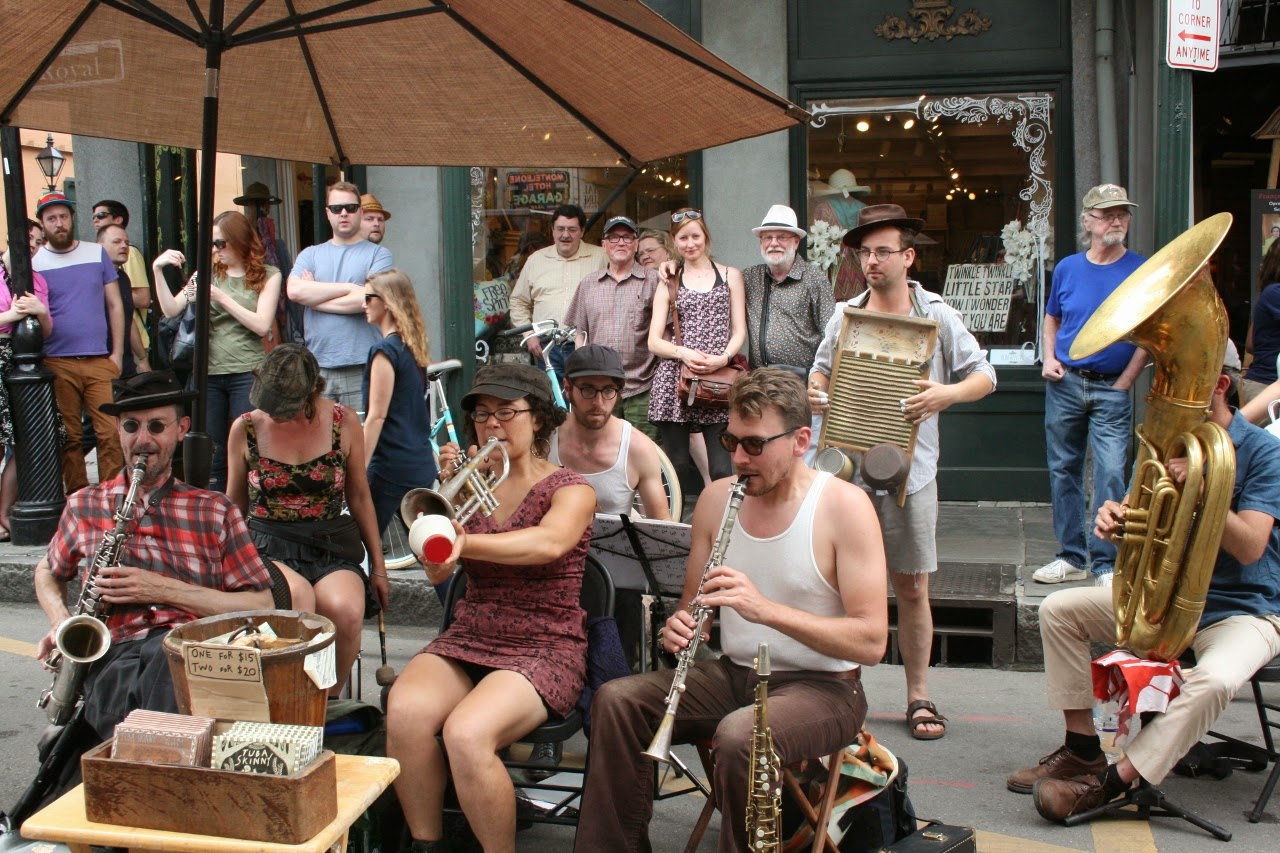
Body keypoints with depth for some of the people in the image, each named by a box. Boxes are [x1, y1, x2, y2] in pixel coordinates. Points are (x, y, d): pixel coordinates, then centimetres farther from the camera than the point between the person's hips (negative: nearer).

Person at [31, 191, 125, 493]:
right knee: (69, 438, 3)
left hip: (100, 361, 1)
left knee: (111, 434, -6)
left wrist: (117, 354, 4)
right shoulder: (33, 262, 6)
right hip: (57, 364, 0)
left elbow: (115, 306, 11)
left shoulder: (97, 253, 9)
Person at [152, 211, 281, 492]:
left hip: (246, 373, -3)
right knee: (212, 455, 8)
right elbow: (171, 310, 5)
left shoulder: (268, 275, 3)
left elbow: (262, 325, -8)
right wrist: (157, 270, -4)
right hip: (208, 373, 3)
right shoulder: (209, 273, 11)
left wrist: (221, 297, -12)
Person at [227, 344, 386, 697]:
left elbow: (359, 498, 10)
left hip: (331, 546, 0)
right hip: (268, 546, 0)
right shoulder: (245, 429, 2)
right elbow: (235, 505, 15)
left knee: (346, 610, -33)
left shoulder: (344, 422, 1)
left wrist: (377, 565, 12)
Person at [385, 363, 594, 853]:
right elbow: (436, 573, 1)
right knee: (404, 712, -27)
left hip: (544, 648, -4)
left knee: (466, 732, -32)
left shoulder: (571, 491, 0)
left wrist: (466, 542, -39)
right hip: (467, 638, 4)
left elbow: (549, 543, -25)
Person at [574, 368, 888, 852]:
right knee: (615, 700, -15)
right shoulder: (717, 498, 3)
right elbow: (693, 603, 13)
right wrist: (680, 627, -12)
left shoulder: (845, 506, -14)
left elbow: (872, 642, -20)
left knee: (738, 736, -35)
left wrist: (766, 608, -30)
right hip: (733, 674, 6)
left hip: (820, 685, -5)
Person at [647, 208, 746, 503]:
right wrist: (684, 353, -11)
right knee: (677, 466, 1)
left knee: (722, 469, -10)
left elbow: (739, 330, 9)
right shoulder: (669, 283, 16)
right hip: (675, 380, 2)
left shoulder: (730, 276, 14)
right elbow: (654, 341, 8)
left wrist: (722, 359, -11)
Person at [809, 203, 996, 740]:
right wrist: (816, 390, -5)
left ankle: (919, 696, 16)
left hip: (909, 469, -2)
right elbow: (822, 369, 19)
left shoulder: (936, 316, 2)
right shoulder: (845, 315, 10)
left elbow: (984, 376, 1)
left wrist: (948, 394, -20)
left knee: (911, 588, 3)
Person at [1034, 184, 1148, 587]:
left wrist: (1124, 383, -7)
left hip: (1112, 389, -3)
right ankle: (1072, 557, 18)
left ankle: (1105, 563, -2)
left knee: (1110, 474, -10)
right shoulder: (1068, 268, 6)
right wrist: (1049, 358, 2)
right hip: (1064, 385, 3)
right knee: (1063, 471, 8)